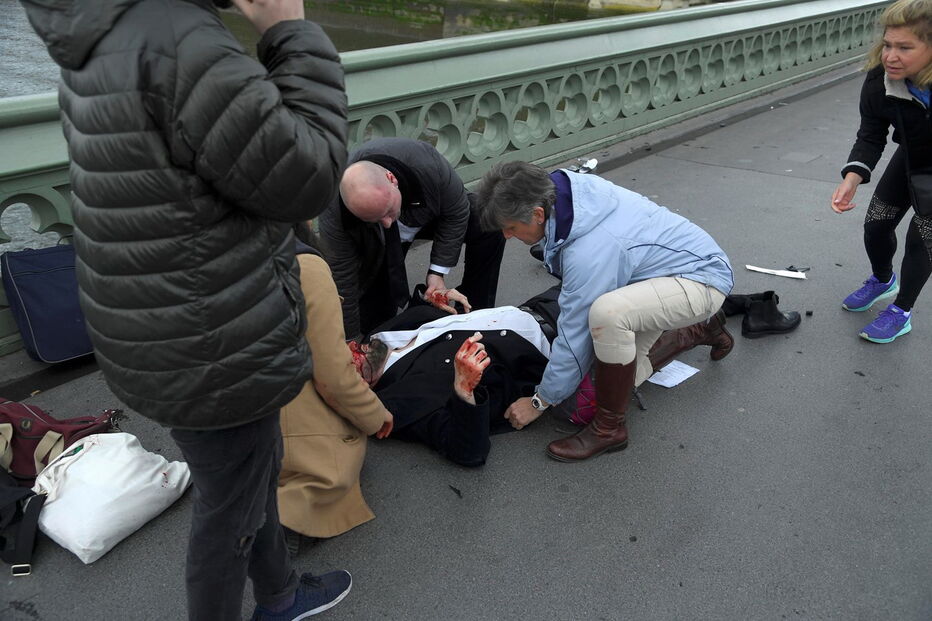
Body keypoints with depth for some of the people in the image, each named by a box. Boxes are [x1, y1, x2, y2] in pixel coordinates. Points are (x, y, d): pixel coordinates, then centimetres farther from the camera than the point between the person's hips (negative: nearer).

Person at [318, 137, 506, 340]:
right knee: (375, 323, -12)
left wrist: (437, 272, -23)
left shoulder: (426, 163, -40)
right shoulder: (333, 214, -40)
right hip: (377, 248, -1)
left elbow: (456, 212, -22)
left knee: (489, 226, -21)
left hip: (426, 215, 2)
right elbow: (342, 282, -30)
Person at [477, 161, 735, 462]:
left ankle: (609, 427, -18)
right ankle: (703, 328, 36)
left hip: (703, 279, -9)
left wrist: (539, 402, -15)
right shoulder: (568, 185, -12)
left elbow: (575, 338, -28)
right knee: (626, 375, 13)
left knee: (606, 313, -39)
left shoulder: (589, 252, -37)